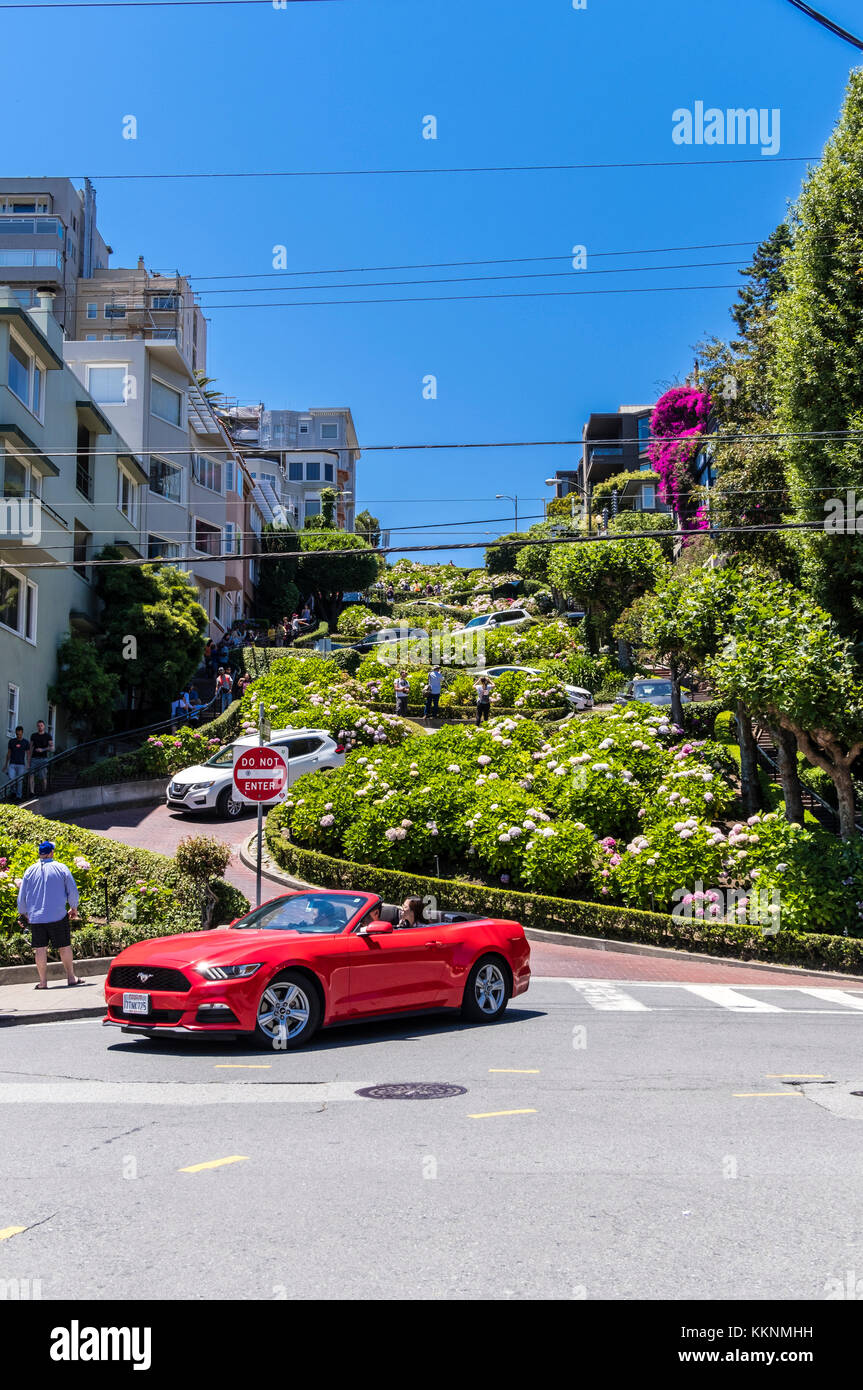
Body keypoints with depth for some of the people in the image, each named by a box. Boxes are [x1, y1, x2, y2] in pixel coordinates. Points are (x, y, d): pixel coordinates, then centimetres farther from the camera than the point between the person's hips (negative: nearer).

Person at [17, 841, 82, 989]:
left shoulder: (30, 871, 5)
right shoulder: (61, 868, -1)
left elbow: (21, 896, 9)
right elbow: (73, 891, 0)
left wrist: (23, 913, 23)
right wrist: (74, 908, 14)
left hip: (35, 917, 2)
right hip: (58, 916, -2)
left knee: (40, 949, 3)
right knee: (64, 946, 7)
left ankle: (43, 982, 3)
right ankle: (71, 978, 12)